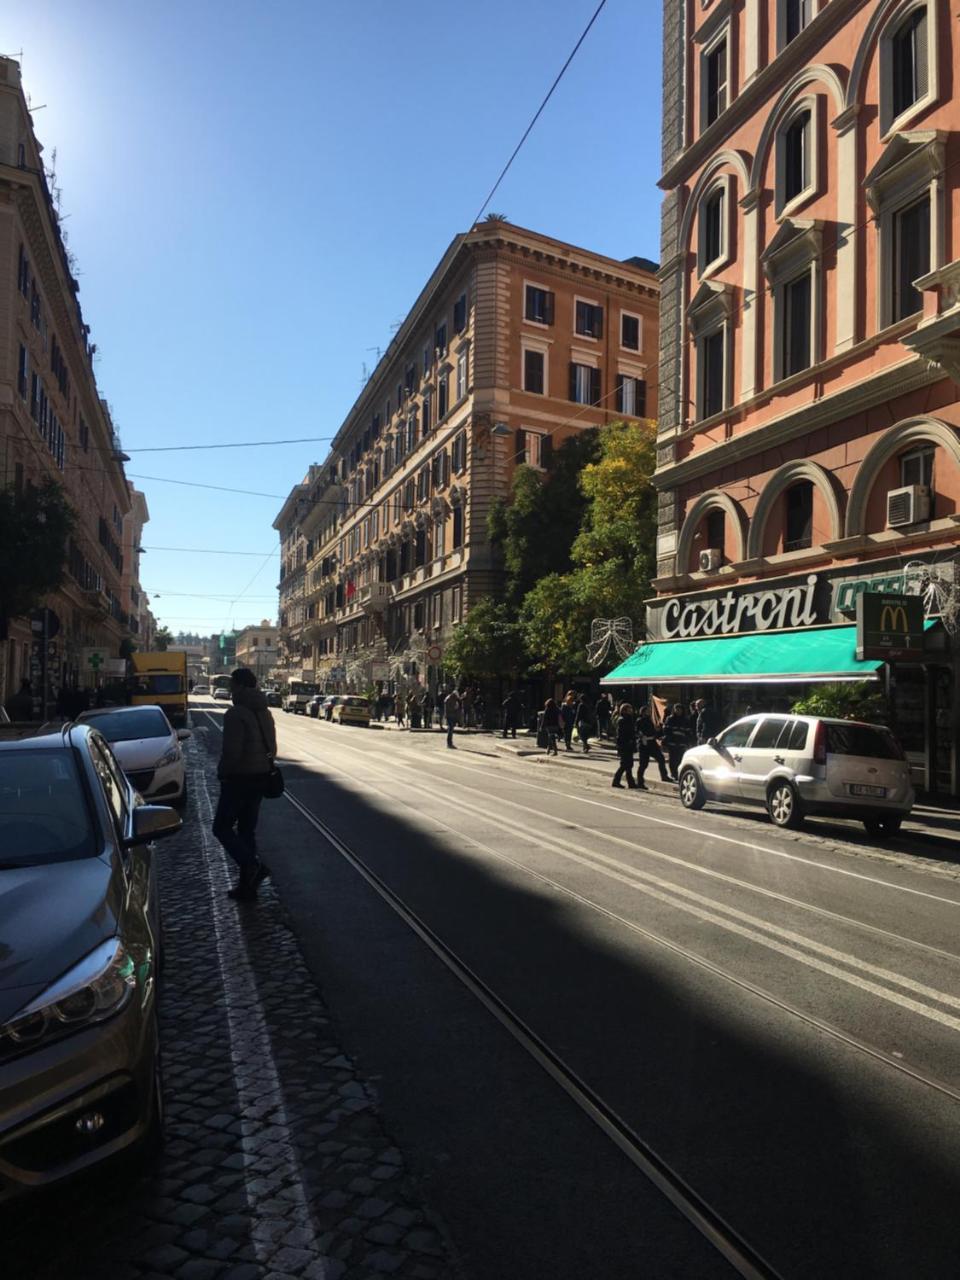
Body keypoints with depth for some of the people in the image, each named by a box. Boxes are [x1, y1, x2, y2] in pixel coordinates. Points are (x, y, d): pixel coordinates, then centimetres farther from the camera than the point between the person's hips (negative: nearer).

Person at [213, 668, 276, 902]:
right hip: (259, 777, 8)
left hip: (239, 778, -8)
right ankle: (247, 885, 16)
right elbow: (272, 748, 14)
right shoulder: (265, 712, 11)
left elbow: (232, 751, -22)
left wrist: (222, 773, -7)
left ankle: (252, 865, -15)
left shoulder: (236, 714, -17)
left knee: (222, 827, 3)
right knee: (247, 830, 13)